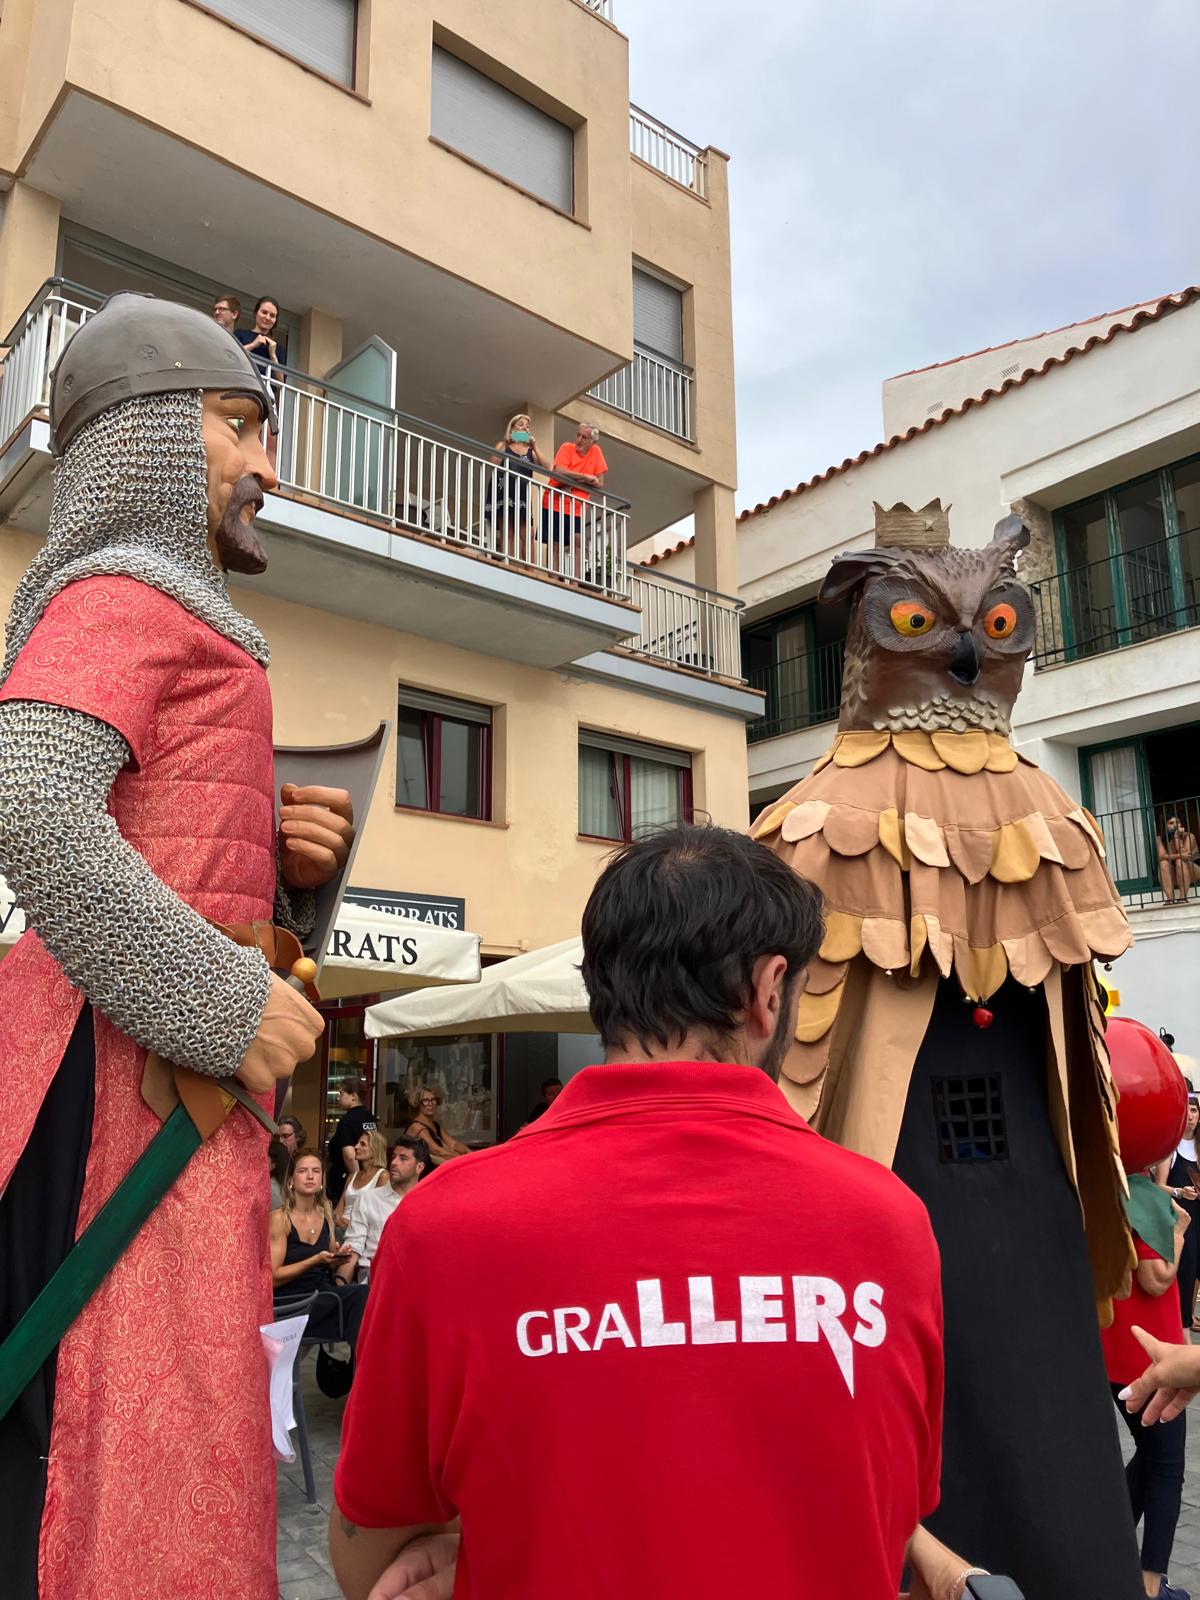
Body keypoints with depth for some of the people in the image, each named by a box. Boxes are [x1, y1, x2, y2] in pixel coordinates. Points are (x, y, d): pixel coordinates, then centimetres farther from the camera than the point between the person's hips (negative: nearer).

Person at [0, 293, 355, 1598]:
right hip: (133, 1065, -10)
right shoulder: (121, 590, -4)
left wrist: (291, 860, 3)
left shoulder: (170, 610, 25)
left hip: (180, 1059, 10)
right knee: (132, 1444, -8)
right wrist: (225, 1004, -21)